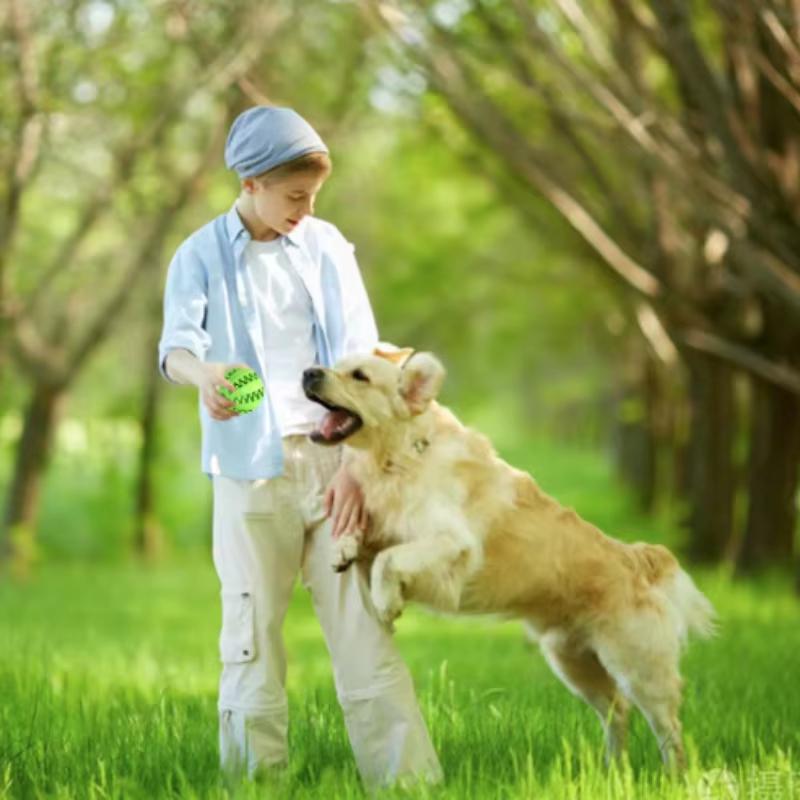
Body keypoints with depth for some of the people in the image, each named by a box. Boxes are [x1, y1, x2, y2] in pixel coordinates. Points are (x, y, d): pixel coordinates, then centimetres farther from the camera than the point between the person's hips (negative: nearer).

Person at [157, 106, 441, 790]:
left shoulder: (326, 246, 7)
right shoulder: (201, 257, 3)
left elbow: (360, 359, 2)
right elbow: (176, 345, -12)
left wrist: (356, 463, -9)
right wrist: (201, 372, -38)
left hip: (331, 458, 1)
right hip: (251, 470, -1)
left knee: (363, 625, -3)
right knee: (252, 632, -1)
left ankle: (407, 776, -4)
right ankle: (256, 780, 3)